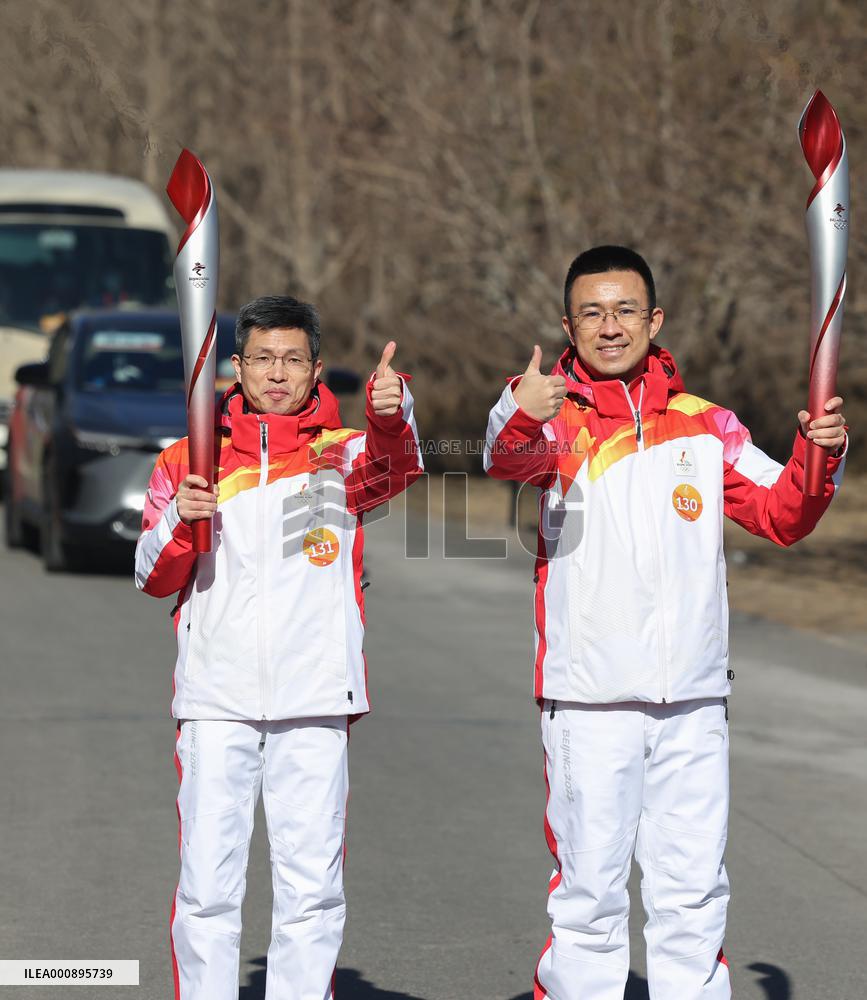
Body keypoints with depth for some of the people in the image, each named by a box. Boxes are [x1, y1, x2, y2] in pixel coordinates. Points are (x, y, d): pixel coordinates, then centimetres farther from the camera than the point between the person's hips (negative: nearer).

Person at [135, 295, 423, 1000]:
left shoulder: (342, 454, 4)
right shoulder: (191, 459, 8)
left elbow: (395, 467, -19)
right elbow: (155, 579, 7)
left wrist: (392, 413, -42)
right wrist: (178, 520, -15)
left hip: (314, 702, -1)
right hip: (215, 699, 1)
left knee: (312, 885, 3)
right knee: (207, 884, 2)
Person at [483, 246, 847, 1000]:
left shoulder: (707, 427, 10)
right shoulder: (557, 421, -2)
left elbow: (782, 516, 7)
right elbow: (510, 457, -25)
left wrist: (818, 455, -13)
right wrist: (521, 421, -48)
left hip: (694, 697, 3)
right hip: (590, 697, -3)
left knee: (694, 892, 9)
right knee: (589, 889, 2)